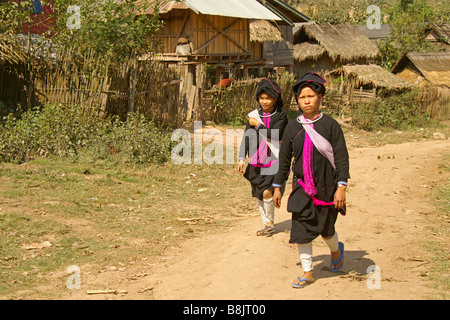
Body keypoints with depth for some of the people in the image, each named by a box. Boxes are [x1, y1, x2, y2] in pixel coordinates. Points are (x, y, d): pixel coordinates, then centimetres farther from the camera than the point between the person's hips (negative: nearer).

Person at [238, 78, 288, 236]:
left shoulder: (281, 115, -4)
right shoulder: (254, 115, 5)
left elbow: (274, 135, -17)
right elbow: (247, 137, 2)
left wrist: (257, 125, -10)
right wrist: (242, 159, -6)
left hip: (274, 160, -4)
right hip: (257, 161, 4)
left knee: (267, 192, -16)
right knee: (259, 195, 9)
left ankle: (270, 222, 4)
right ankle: (267, 224, 21)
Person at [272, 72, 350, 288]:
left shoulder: (330, 125, -7)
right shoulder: (292, 128, 1)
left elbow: (341, 157, -7)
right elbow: (284, 159, 9)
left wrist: (341, 187, -14)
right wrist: (277, 186, 9)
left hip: (326, 187, -2)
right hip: (302, 188, 2)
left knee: (326, 229, 11)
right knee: (301, 230, 0)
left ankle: (336, 250, 45)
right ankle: (308, 272, 14)